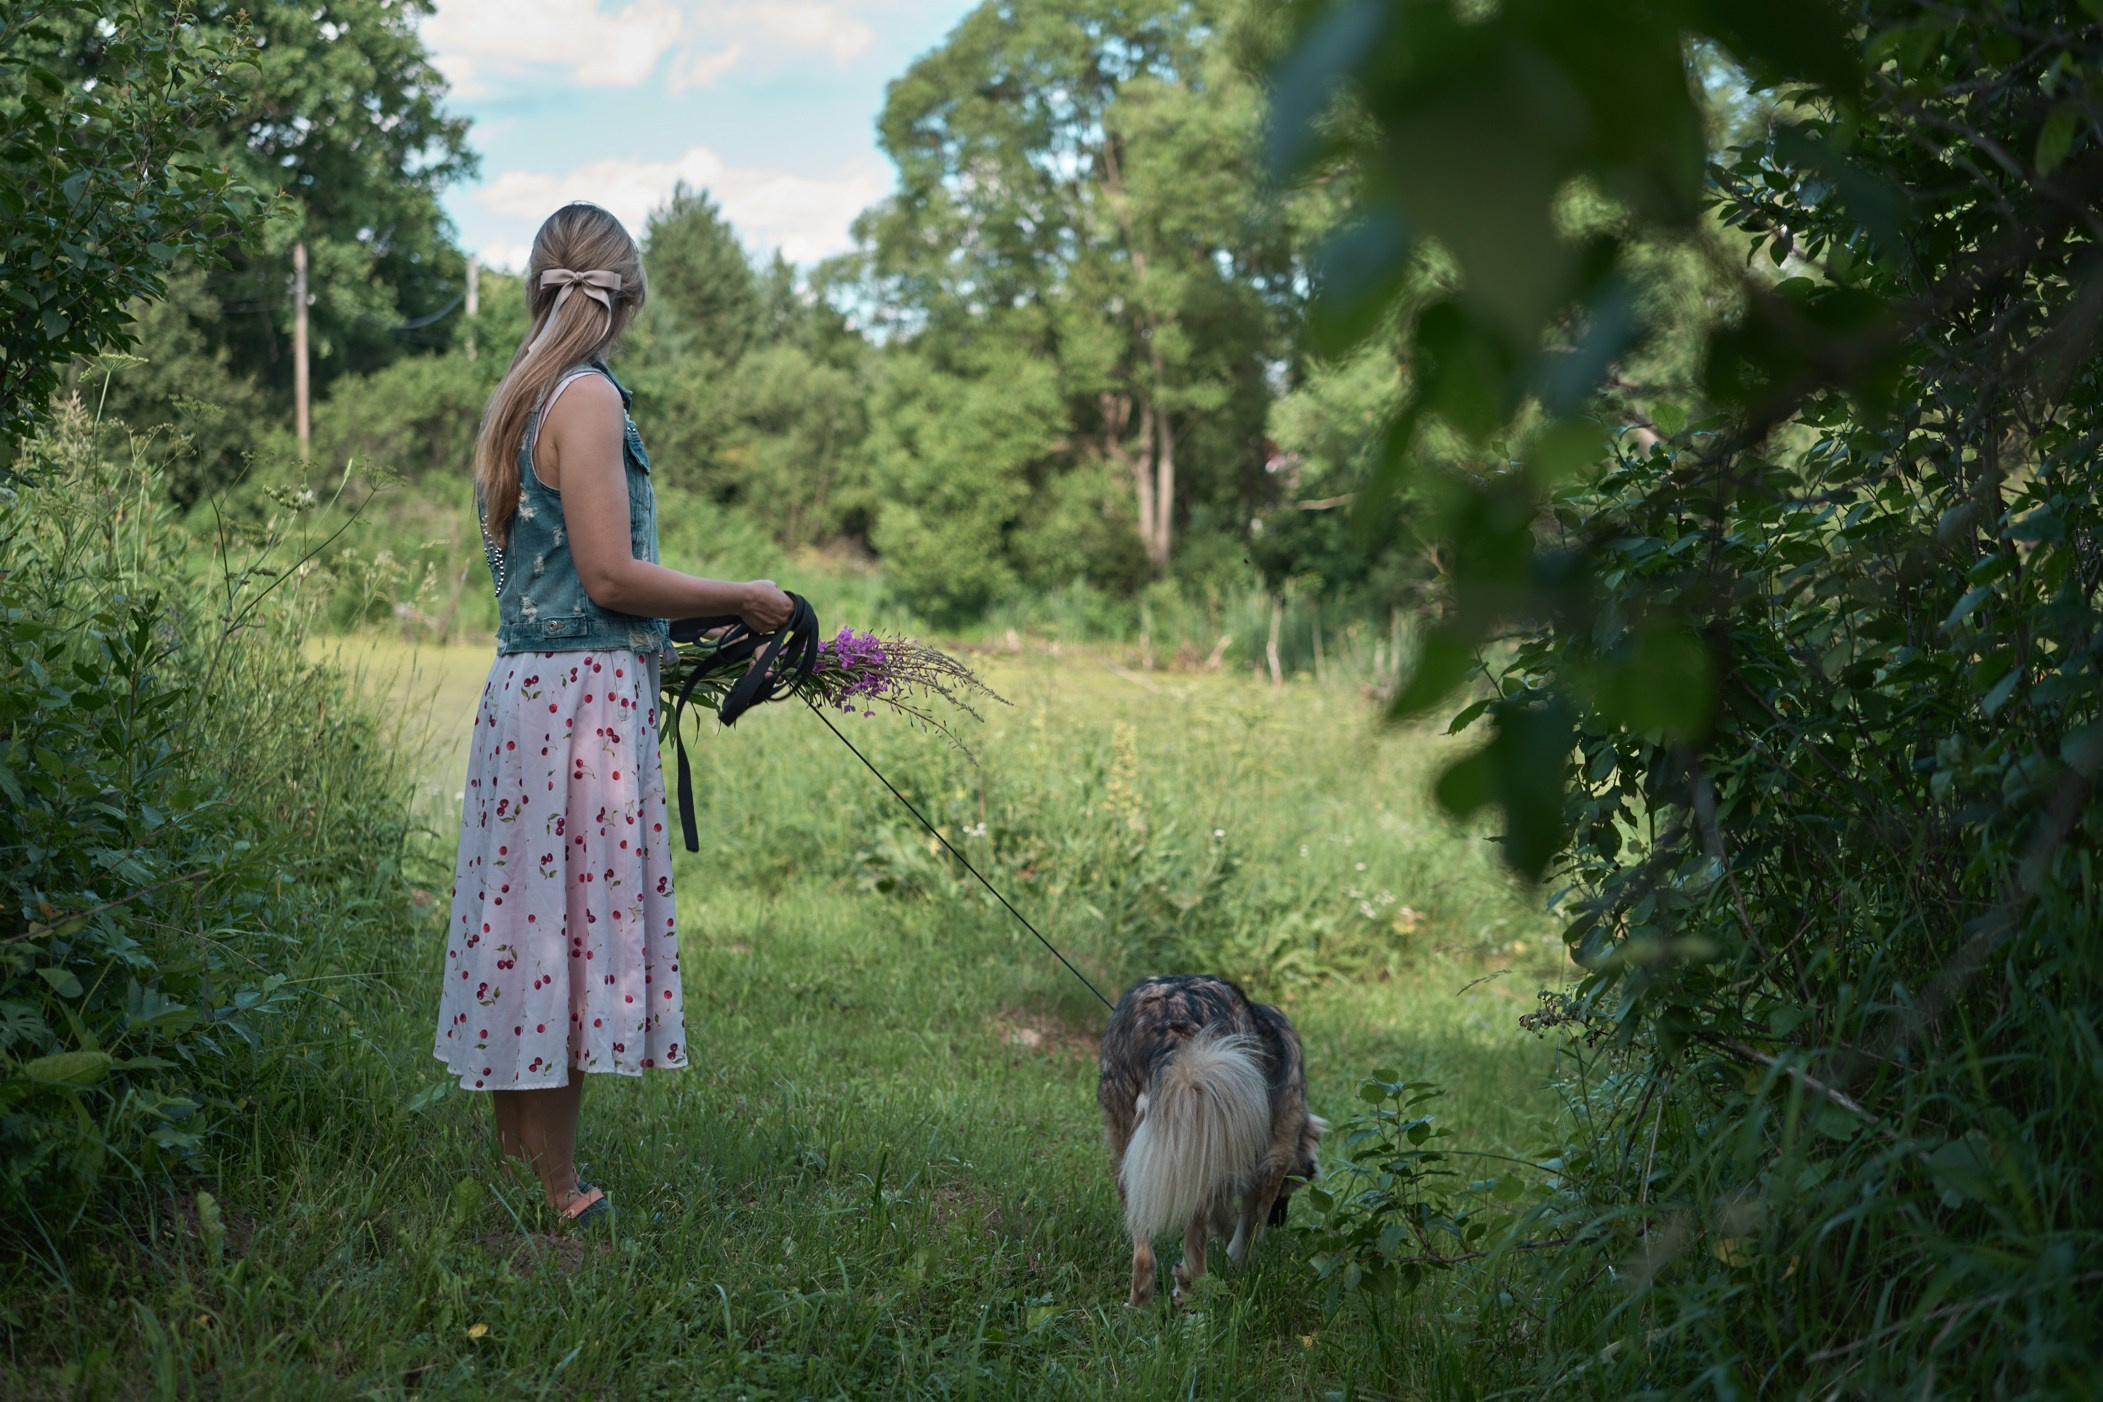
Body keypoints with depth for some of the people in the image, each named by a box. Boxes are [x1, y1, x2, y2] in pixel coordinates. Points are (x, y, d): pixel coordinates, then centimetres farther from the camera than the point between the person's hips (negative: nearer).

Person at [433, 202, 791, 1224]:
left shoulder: (517, 399, 17)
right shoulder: (587, 398, -11)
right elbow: (608, 576, -16)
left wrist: (698, 616, 23)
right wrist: (740, 599, -4)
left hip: (525, 688, 9)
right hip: (584, 693, -9)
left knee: (527, 922, 13)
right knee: (571, 921, -4)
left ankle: (514, 1163, 22)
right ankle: (556, 1192, 3)